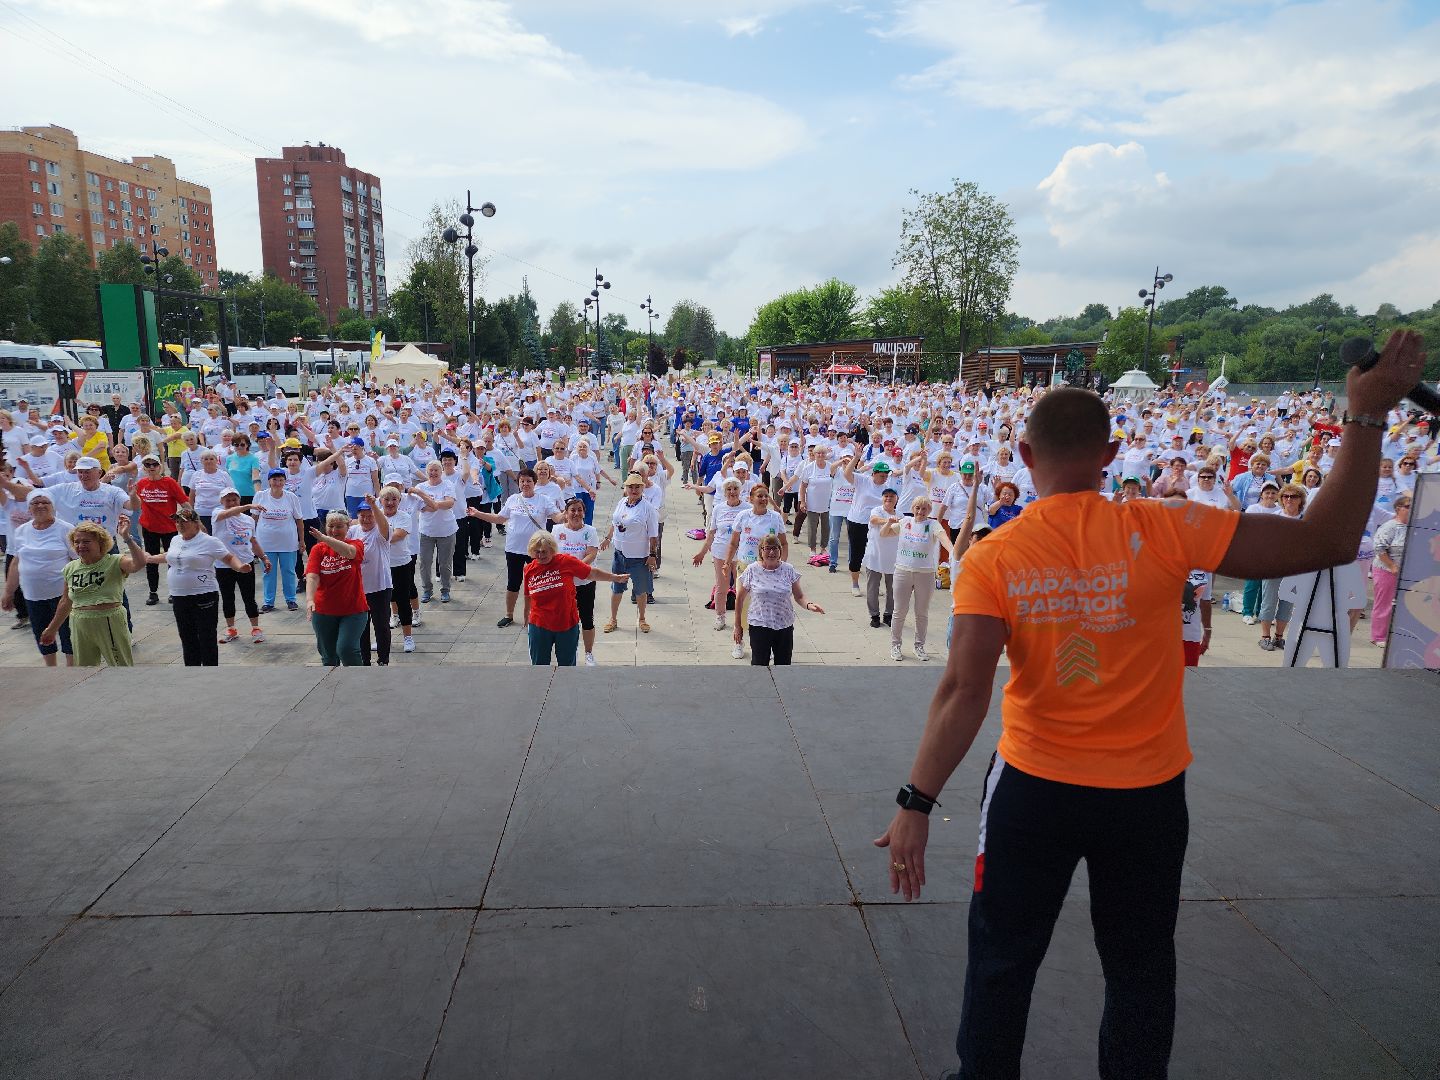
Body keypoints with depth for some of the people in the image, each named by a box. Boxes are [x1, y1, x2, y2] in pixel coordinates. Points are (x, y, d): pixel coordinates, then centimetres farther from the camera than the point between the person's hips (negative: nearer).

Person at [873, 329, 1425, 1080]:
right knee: (1140, 969, 23)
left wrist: (917, 802, -16)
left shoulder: (991, 560, -16)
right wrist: (1367, 416, -7)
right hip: (1145, 795, 1)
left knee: (1001, 960, 19)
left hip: (1033, 790, 0)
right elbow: (1327, 542, -13)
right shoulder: (1160, 530, -17)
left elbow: (964, 692, -21)